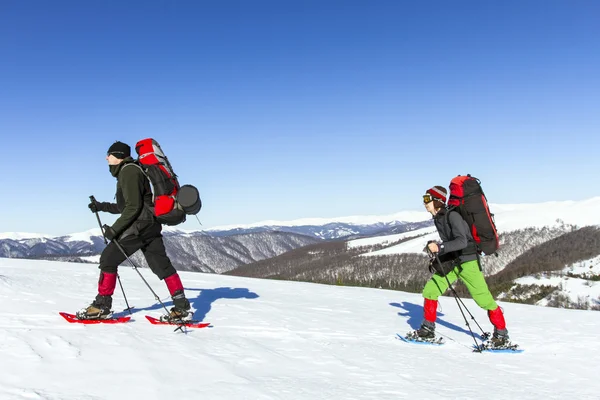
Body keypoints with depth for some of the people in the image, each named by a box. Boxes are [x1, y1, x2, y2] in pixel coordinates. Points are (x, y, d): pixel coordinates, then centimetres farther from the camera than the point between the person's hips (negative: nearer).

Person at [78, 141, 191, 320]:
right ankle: (182, 306, 2)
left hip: (138, 226, -10)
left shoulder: (128, 171, -10)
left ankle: (102, 306, 3)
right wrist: (102, 206, 25)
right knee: (162, 265, 6)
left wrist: (114, 228, -17)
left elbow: (133, 207, -18)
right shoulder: (127, 171, 21)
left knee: (108, 259, -2)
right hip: (150, 226, 10)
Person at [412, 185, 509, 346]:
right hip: (451, 262, 8)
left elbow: (462, 241, -29)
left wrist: (440, 248, -36)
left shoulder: (452, 215, -18)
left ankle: (501, 334, 12)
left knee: (483, 298, -6)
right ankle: (428, 329, 10)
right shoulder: (437, 218, 8)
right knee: (429, 291, -1)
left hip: (467, 261, -8)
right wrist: (439, 256, 17)